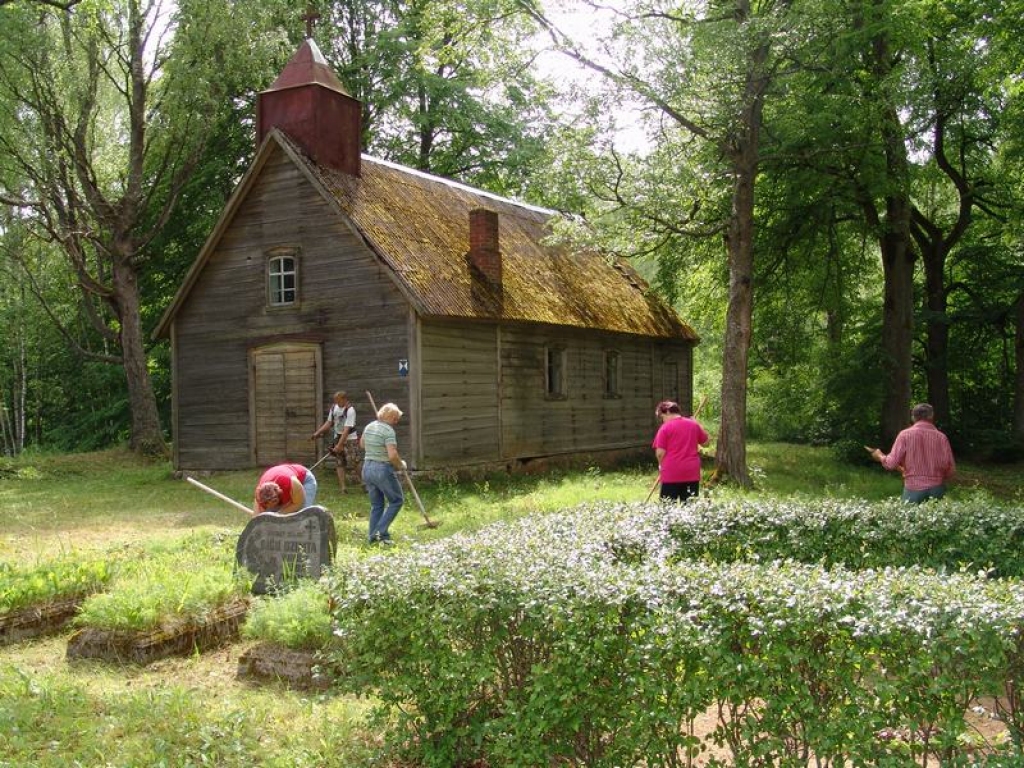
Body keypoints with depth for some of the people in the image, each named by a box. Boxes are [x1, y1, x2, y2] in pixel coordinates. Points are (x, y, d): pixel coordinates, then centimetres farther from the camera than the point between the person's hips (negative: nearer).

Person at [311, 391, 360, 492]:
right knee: (339, 463, 2)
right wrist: (317, 433, 3)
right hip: (338, 438, 6)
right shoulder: (334, 407, 0)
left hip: (350, 439, -6)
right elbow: (329, 423, 12)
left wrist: (339, 445, -28)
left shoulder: (350, 410, -21)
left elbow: (347, 429, -25)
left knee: (354, 462, -12)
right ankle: (342, 487, 4)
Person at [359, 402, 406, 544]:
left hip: (367, 468, 8)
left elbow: (362, 444, 26)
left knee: (376, 505, 16)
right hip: (383, 469, -8)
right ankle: (380, 531, -1)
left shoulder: (369, 426, 8)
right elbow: (392, 455, -23)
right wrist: (401, 465, -7)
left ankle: (374, 537, 16)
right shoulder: (388, 430, -16)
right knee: (396, 501, 8)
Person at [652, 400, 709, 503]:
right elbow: (704, 442, 19)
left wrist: (661, 465, 9)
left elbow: (660, 452, -10)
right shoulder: (694, 424, 6)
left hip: (671, 472, -4)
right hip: (692, 472, 4)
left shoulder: (665, 427, -7)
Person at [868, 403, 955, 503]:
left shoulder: (905, 435, -4)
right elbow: (950, 469, -1)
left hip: (913, 488, -2)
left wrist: (880, 456, 13)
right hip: (937, 488, 2)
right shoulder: (941, 437, 0)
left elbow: (891, 463, -8)